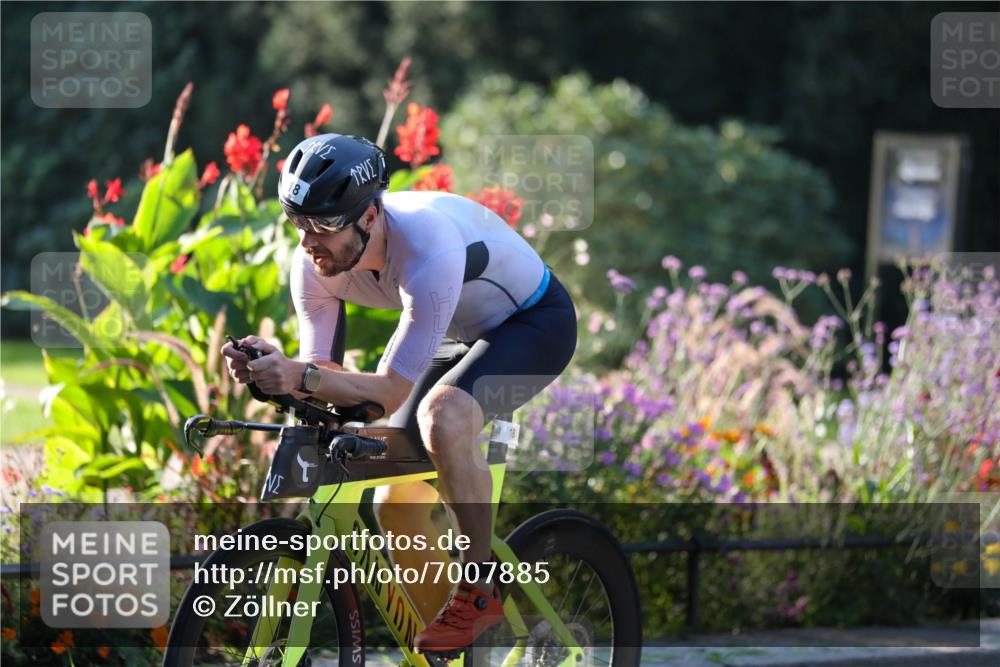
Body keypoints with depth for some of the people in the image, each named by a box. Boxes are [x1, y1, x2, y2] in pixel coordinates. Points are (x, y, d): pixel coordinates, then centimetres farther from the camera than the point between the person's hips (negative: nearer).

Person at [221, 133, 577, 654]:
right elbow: (322, 372, -14)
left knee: (441, 415, -37)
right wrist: (272, 372, -36)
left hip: (536, 322, -8)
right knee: (397, 503, 0)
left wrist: (301, 376, -49)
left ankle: (481, 589, -22)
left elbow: (392, 391, -36)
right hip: (463, 335, 8)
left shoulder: (427, 250, -40)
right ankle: (444, 655, 16)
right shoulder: (315, 261, -19)